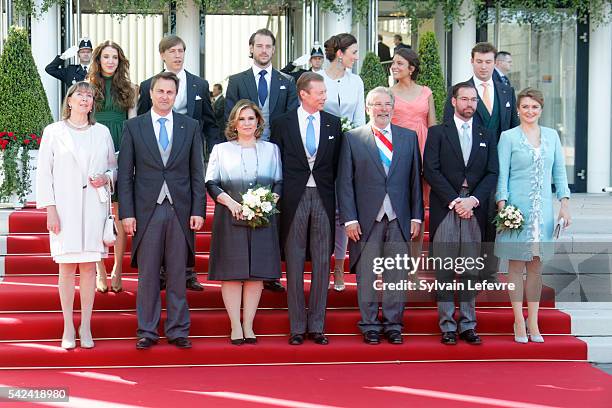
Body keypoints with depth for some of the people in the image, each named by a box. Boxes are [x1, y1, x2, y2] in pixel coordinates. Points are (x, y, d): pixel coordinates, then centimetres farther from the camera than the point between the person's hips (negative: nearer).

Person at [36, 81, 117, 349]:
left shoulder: (102, 132, 10)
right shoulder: (53, 132, 3)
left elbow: (114, 166, 18)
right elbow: (44, 173, 1)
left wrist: (107, 178, -5)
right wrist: (50, 209, -6)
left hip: (94, 207, 2)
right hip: (64, 207, -2)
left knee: (89, 266, 2)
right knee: (66, 266, 0)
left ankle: (86, 327, 10)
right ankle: (68, 328, 8)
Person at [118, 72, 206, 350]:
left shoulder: (191, 126, 9)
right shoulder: (133, 126, 5)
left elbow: (197, 172, 7)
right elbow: (125, 174, 3)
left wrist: (198, 210, -1)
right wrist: (126, 212, -5)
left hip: (180, 211, 1)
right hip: (147, 210, -1)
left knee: (177, 274, 5)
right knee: (147, 275, 3)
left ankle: (177, 330, 13)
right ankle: (147, 331, 11)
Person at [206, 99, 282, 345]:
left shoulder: (271, 149, 13)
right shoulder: (221, 150, 8)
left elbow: (279, 183, 11)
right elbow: (211, 183, 4)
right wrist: (229, 201, -13)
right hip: (230, 218, -1)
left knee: (257, 273, 1)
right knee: (231, 273, -3)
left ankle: (248, 326, 8)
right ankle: (236, 327, 2)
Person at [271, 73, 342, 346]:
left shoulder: (333, 124, 7)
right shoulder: (282, 124, 2)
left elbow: (337, 165, 8)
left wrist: (336, 199, 2)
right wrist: (278, 199, -1)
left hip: (323, 199, 2)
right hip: (294, 199, -1)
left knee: (322, 264, 4)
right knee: (294, 265, 3)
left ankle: (317, 326, 11)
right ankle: (297, 327, 9)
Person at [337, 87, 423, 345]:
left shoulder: (409, 137, 10)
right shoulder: (352, 138, 3)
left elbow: (415, 179, 10)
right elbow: (345, 182, 0)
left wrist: (416, 217, 4)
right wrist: (349, 219, -6)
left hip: (399, 219, 2)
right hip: (367, 219, -2)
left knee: (396, 274, 5)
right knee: (367, 275, 3)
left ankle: (393, 324, 16)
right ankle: (369, 324, 14)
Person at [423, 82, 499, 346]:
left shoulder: (487, 136, 16)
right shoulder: (438, 133, 7)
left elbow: (492, 174, 8)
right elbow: (430, 170, -3)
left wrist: (472, 200, -8)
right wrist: (454, 201, -10)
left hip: (474, 211, 2)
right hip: (445, 210, -2)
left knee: (470, 271, 3)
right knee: (445, 271, -2)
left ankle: (468, 324, 8)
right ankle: (447, 325, 1)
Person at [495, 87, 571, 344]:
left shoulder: (551, 135, 10)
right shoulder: (508, 137, -1)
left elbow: (559, 172, 10)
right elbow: (502, 175, -3)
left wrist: (564, 204, 2)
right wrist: (502, 206, -12)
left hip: (543, 210, 3)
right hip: (517, 208, -3)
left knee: (536, 267, 6)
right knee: (516, 265, 0)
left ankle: (533, 322, 10)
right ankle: (519, 322, 6)